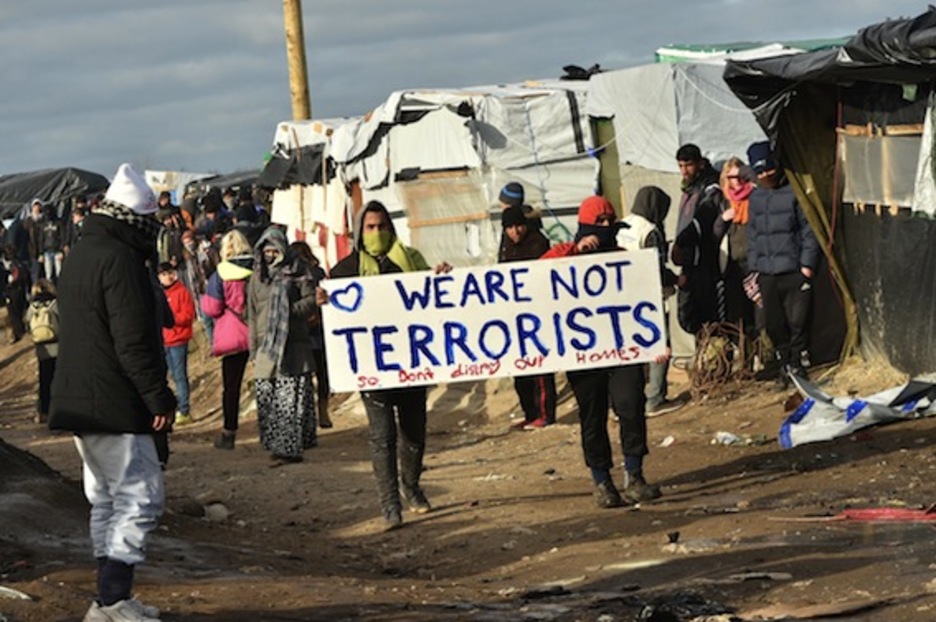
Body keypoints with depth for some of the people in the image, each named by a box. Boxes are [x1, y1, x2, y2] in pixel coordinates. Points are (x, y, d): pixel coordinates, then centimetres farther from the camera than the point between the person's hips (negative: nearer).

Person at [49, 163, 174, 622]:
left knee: (106, 498, 16)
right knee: (141, 497, -8)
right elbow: (133, 341, -22)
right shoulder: (119, 260, -16)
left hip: (79, 401, 11)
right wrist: (160, 397, -17)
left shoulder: (79, 256, 17)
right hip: (114, 405, -11)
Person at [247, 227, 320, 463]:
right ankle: (275, 444, 8)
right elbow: (252, 313, 17)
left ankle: (292, 446, -8)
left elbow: (311, 300, -1)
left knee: (292, 397, -8)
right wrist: (253, 348, 13)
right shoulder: (257, 277, 16)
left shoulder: (298, 272, 4)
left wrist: (289, 311, -16)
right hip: (266, 345, 4)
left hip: (293, 344, -4)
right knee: (266, 397, 0)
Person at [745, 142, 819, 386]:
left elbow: (809, 231, -4)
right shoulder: (755, 198, 15)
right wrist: (754, 268, 15)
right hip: (767, 273, 5)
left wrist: (807, 264, -9)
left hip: (794, 271, -5)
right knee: (774, 324, 7)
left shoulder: (794, 193, -3)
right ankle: (785, 365, 17)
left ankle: (799, 364, 3)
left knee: (797, 322, -7)